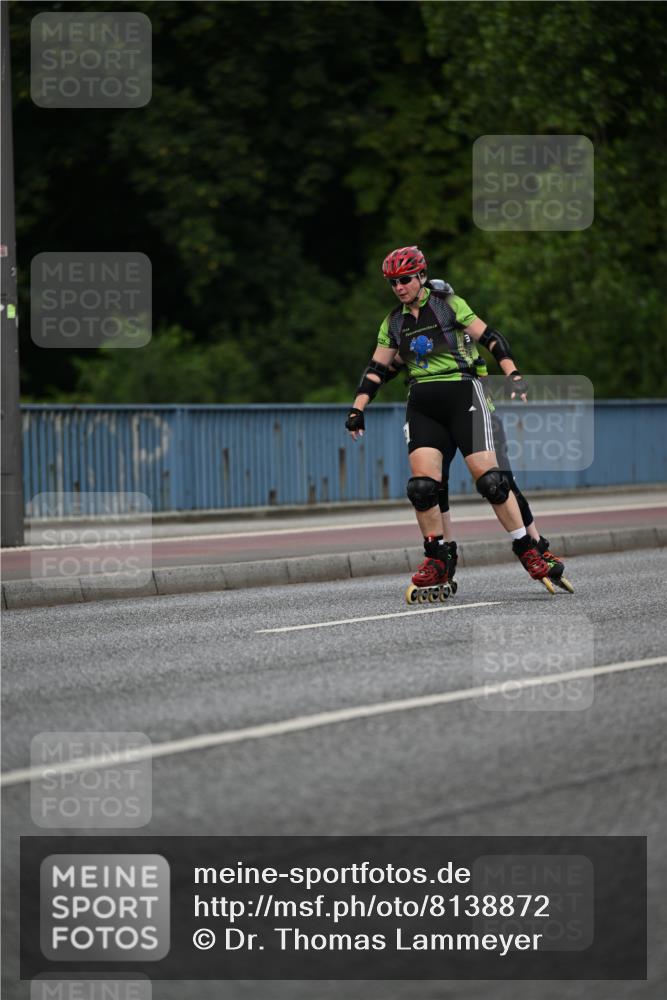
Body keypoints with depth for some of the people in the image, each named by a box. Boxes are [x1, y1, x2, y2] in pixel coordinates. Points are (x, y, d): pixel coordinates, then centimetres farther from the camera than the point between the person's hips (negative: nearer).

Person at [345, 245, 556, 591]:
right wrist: (357, 409, 7)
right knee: (422, 485, -10)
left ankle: (527, 550, -2)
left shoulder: (449, 305, -1)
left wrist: (514, 375, -15)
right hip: (422, 407, 4)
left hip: (462, 396, -4)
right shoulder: (394, 322, 12)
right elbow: (377, 369, 16)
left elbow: (491, 339, -4)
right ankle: (438, 558, 3)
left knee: (489, 478, -12)